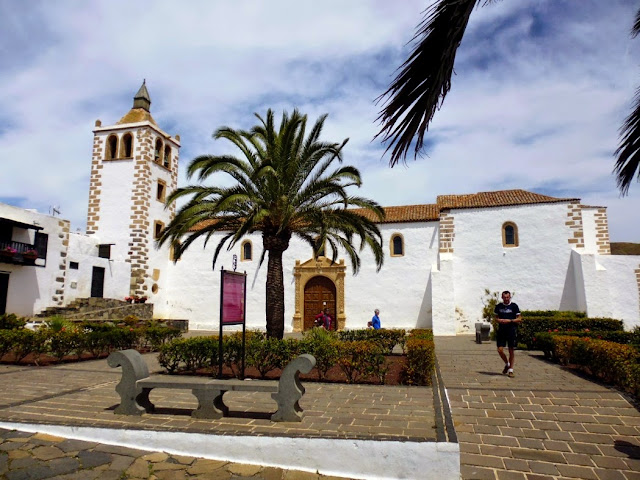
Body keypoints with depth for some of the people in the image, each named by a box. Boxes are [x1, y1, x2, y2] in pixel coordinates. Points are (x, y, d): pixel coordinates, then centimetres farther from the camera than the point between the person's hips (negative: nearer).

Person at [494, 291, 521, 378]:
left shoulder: (514, 306, 0)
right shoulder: (498, 306, 8)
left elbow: (519, 319, -1)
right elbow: (496, 318, 16)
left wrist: (509, 321, -14)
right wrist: (499, 320, -6)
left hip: (512, 331, -2)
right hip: (501, 331, 2)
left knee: (511, 350, 2)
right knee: (500, 350, -4)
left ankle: (510, 370, 14)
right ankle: (507, 364, 23)